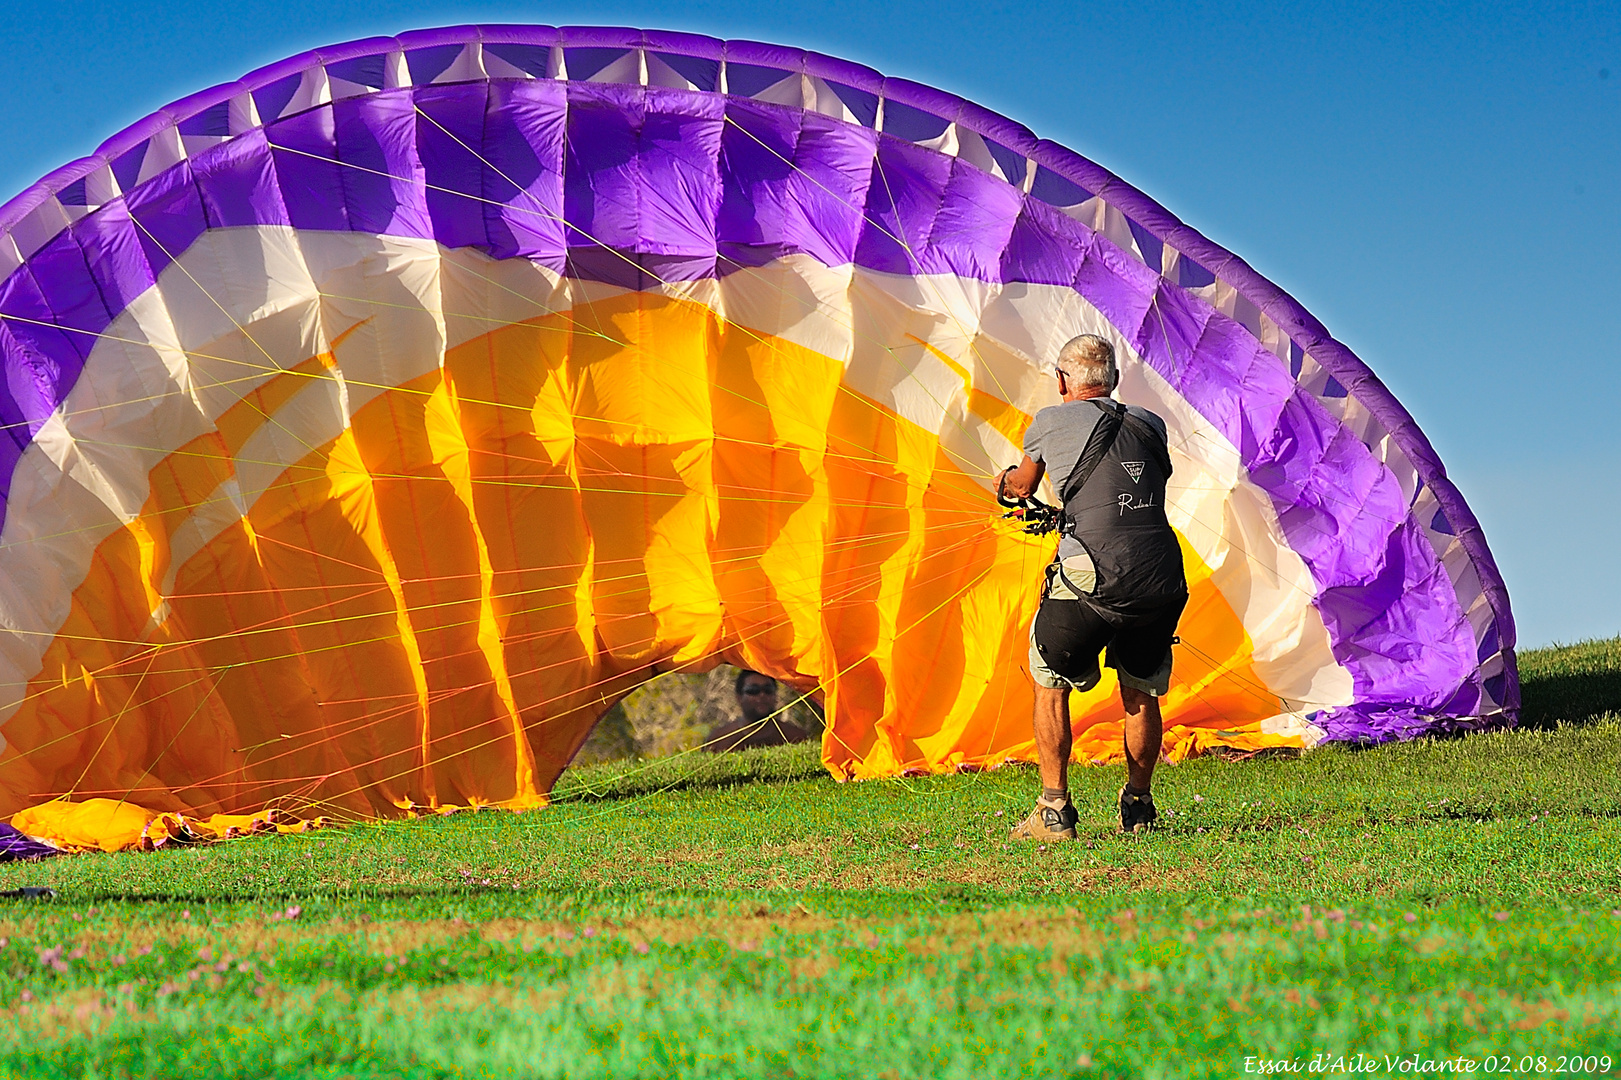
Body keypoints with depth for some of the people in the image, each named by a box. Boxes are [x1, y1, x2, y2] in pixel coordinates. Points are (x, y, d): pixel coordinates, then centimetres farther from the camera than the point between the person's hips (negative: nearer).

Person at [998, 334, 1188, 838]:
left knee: (1050, 687, 16)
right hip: (1162, 582, 4)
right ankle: (1138, 810, 29)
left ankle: (1054, 812, 13)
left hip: (1093, 581, -4)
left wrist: (1007, 482, 51)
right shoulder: (1150, 425, 17)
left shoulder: (1051, 423, 6)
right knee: (1141, 696, 22)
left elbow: (1022, 486, 25)